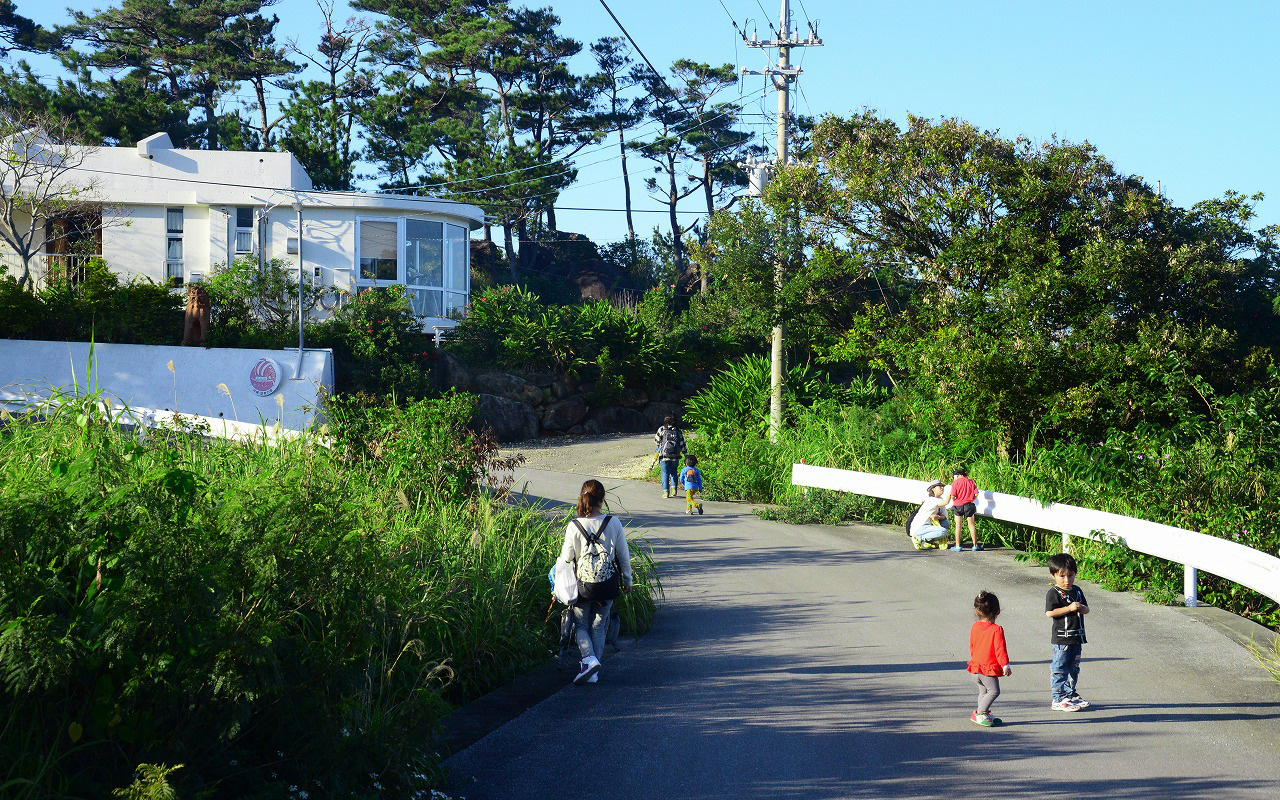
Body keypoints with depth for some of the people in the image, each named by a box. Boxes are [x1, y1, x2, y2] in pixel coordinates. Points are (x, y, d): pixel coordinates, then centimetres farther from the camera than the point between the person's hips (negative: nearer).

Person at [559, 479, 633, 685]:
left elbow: (566, 557, -6)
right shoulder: (613, 523, -9)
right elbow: (623, 554, 0)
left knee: (581, 624, 14)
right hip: (607, 583, 1)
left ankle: (588, 658, -11)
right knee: (599, 626, 14)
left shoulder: (574, 526, -12)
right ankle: (594, 672, 15)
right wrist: (627, 580, 14)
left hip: (582, 584, -1)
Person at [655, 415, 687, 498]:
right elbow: (682, 444, 7)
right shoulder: (678, 430, 5)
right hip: (675, 457, 2)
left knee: (665, 474, 4)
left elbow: (656, 439, 10)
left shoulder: (662, 429, -1)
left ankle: (666, 491, 0)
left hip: (664, 456, -2)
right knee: (674, 473, 19)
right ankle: (674, 489, 10)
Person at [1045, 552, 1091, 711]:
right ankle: (1058, 699, 1)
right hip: (1061, 637, -7)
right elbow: (1049, 613, -20)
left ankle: (1070, 694, 29)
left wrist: (1081, 607, -8)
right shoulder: (1053, 593, -11)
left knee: (1074, 668, 16)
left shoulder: (1076, 591, 11)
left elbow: (1086, 609, 16)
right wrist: (1069, 608, -23)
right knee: (1059, 668, -3)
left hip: (1076, 637, 7)